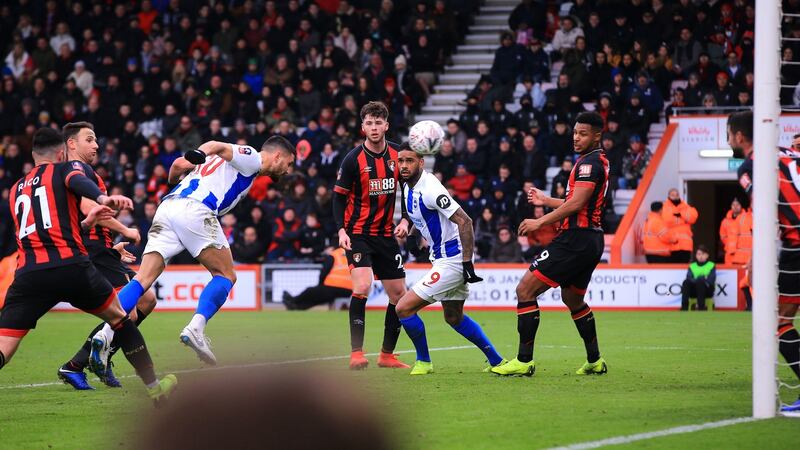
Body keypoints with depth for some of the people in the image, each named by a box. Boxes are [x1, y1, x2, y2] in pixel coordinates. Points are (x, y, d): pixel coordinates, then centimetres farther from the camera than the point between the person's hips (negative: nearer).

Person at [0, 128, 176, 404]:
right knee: (119, 317, 23)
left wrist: (85, 224, 43)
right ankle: (154, 388, 29)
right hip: (71, 266, -2)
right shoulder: (68, 168, 12)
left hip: (28, 274, 3)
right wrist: (103, 198, -34)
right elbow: (77, 181, -14)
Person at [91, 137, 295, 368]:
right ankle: (196, 327, -16)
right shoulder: (253, 159, 10)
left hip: (167, 208, 7)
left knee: (143, 279, -2)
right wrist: (201, 154, -29)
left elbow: (179, 164, 29)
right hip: (195, 209, -7)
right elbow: (219, 146, -9)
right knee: (225, 276, 4)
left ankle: (106, 333, -18)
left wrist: (174, 183, 49)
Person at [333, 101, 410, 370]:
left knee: (399, 295, 5)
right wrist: (341, 230, -16)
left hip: (386, 234, 5)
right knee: (362, 287, -23)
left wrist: (405, 221, -3)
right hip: (358, 234, -5)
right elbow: (339, 195, -4)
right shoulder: (353, 159, -10)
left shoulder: (397, 155, 1)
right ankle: (356, 353, -18)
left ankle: (387, 355, 19)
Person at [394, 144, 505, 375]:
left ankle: (423, 361, 7)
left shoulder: (430, 189, -23)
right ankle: (496, 361, 31)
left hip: (451, 261, -10)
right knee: (454, 318, 23)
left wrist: (467, 263, -27)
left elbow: (465, 222, -26)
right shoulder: (409, 187, 6)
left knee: (404, 308, -11)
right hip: (441, 258, 10)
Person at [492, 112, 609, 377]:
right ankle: (595, 361, 29)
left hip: (575, 238, -11)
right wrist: (546, 201, 32)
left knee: (525, 290, -9)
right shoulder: (599, 161, 18)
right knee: (573, 300, 26)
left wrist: (540, 222, -17)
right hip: (592, 241, 11)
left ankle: (524, 361, -11)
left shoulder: (589, 162, -13)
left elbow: (576, 203, -22)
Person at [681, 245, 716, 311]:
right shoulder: (692, 266, 15)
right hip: (694, 291, 2)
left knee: (700, 283, -36)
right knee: (686, 282, -29)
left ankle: (701, 307, -36)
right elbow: (689, 278, -2)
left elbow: (711, 280, -6)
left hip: (707, 290, -2)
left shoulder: (711, 266, 7)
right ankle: (684, 307, -37)